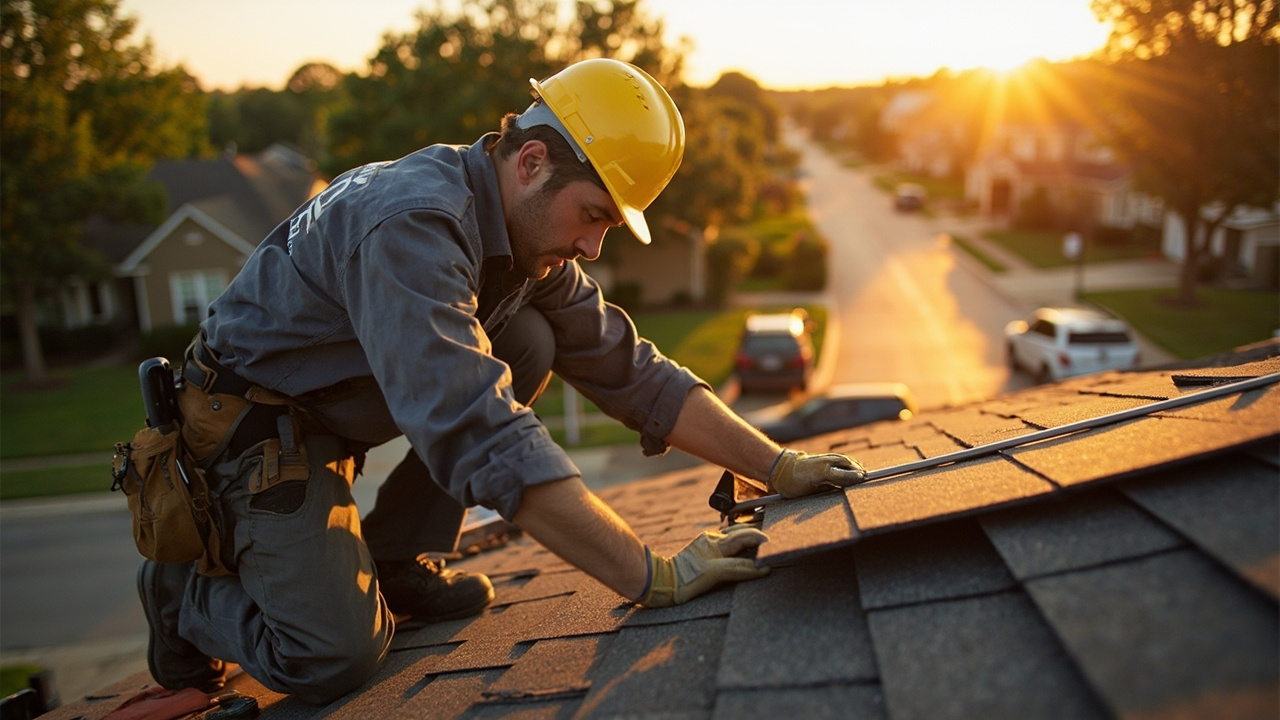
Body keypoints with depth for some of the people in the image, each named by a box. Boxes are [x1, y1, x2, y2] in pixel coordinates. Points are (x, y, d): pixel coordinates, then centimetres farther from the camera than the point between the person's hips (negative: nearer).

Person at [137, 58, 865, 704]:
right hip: (255, 421, -8)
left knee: (528, 342, -7)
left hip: (341, 411, 8)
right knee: (338, 656, -18)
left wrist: (778, 466, -8)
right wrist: (654, 576, -38)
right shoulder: (411, 223, -32)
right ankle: (185, 589, 13)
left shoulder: (530, 235, -4)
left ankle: (392, 560, 4)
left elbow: (631, 371, -2)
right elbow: (482, 435, -40)